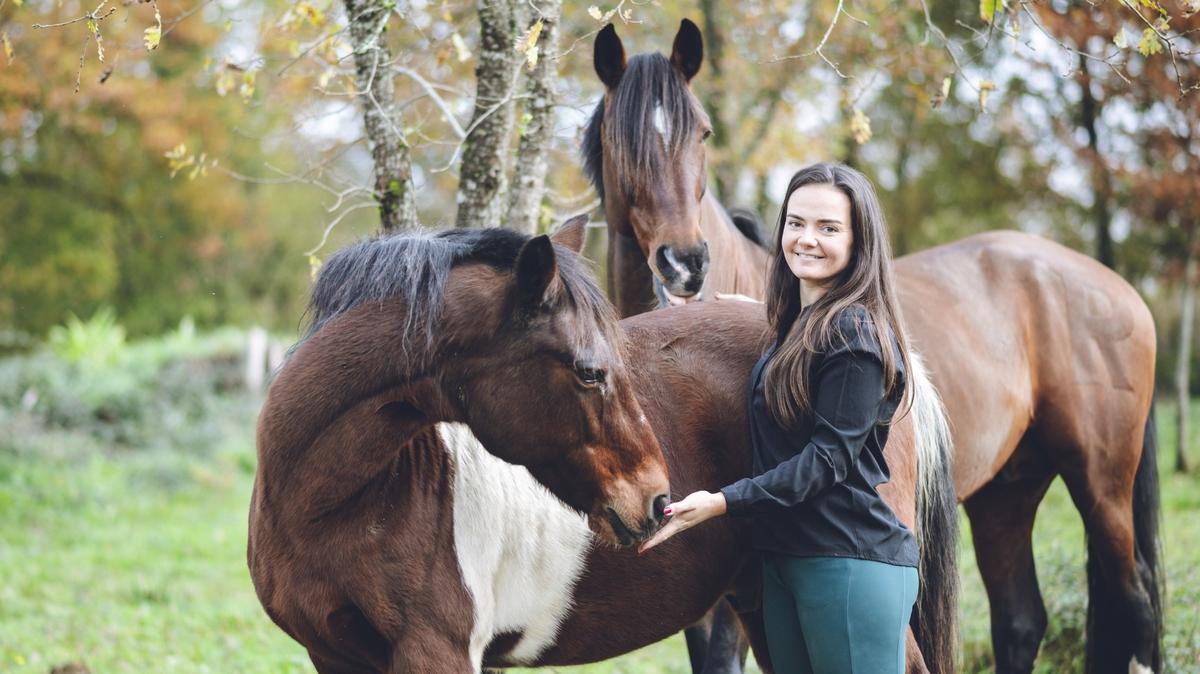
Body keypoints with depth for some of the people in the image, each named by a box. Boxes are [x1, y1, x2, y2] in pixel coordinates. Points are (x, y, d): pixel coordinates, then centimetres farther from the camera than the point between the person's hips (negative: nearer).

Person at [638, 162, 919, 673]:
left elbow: (829, 457, -18)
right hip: (784, 556, 9)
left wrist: (725, 501, -23)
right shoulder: (794, 326, 15)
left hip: (849, 563, -9)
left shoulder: (855, 330, -13)